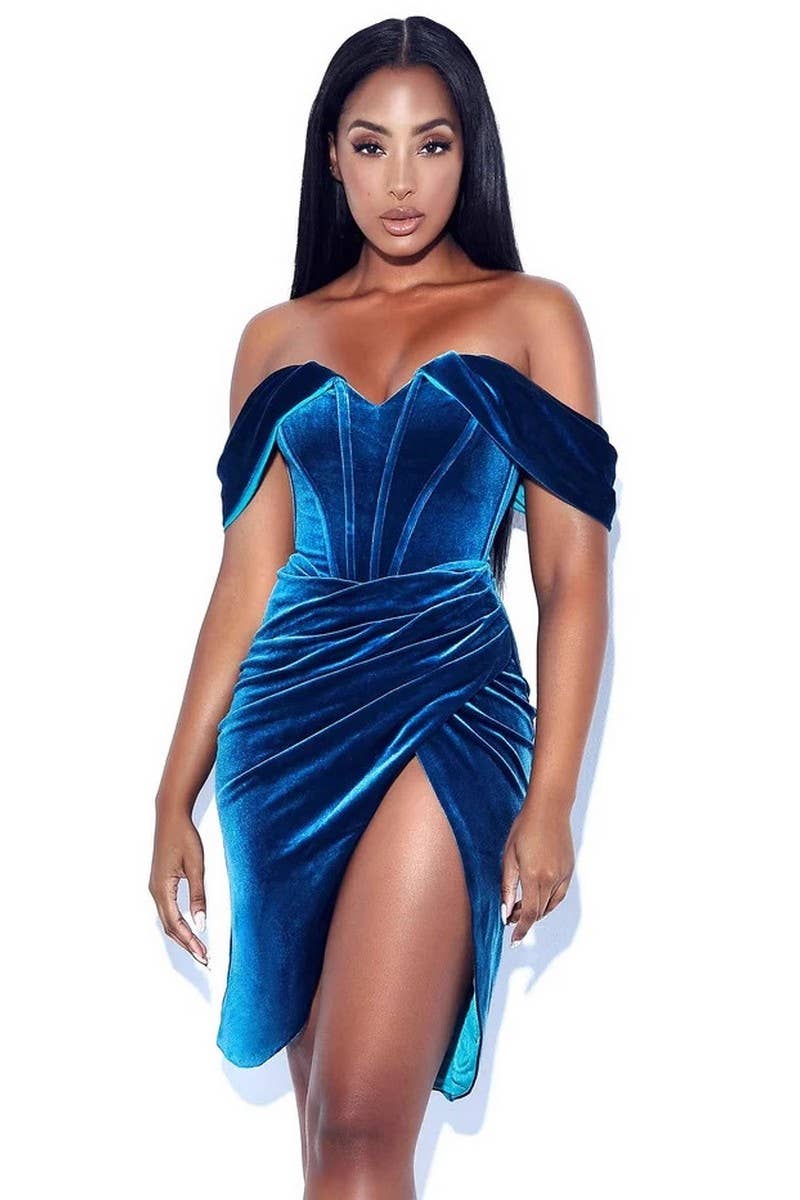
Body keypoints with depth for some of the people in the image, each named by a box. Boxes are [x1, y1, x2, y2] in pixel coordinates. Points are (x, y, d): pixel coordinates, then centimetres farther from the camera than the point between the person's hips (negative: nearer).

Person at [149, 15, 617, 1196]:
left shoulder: (532, 315, 5)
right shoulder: (278, 338, 13)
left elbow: (573, 574, 1)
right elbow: (248, 576, 12)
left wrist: (551, 800, -6)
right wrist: (177, 794, 8)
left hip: (446, 707, -3)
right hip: (288, 718, 4)